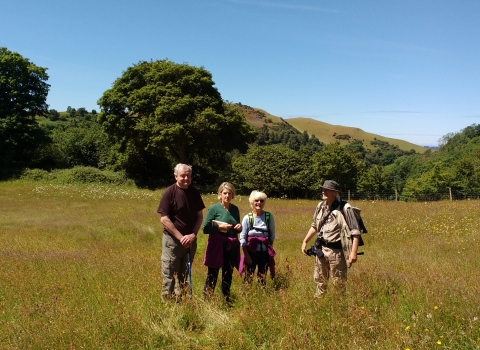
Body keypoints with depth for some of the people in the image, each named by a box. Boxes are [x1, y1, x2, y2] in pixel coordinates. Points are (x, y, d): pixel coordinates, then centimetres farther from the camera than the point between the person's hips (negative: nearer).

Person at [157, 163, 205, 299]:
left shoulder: (195, 192, 2)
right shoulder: (170, 192, -12)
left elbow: (199, 216, 7)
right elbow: (164, 218, -14)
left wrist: (193, 234, -8)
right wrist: (180, 237, -16)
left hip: (190, 240, 5)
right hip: (172, 240, -5)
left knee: (184, 274, 14)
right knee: (169, 274, 1)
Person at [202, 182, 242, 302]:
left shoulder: (235, 209, 8)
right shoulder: (214, 208, -7)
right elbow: (205, 228, -9)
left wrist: (239, 227, -3)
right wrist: (219, 227, -20)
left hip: (232, 246, 5)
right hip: (217, 245, -5)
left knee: (228, 274, 14)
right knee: (212, 274, -1)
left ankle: (226, 299, 27)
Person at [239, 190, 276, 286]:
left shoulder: (269, 217, -3)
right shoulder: (247, 218, -8)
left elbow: (272, 235, 6)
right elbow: (242, 238, -6)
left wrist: (270, 249, 3)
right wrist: (246, 254, -9)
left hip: (265, 252, 2)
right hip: (251, 252, -1)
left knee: (263, 278, 10)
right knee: (248, 277, 3)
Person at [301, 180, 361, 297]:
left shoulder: (345, 208, -13)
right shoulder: (320, 206, 6)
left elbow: (355, 232, -13)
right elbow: (314, 226, 20)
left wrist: (353, 252, -20)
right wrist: (305, 241, 16)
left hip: (336, 251, -6)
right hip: (321, 249, 6)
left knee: (339, 283, 6)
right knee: (319, 280, 19)